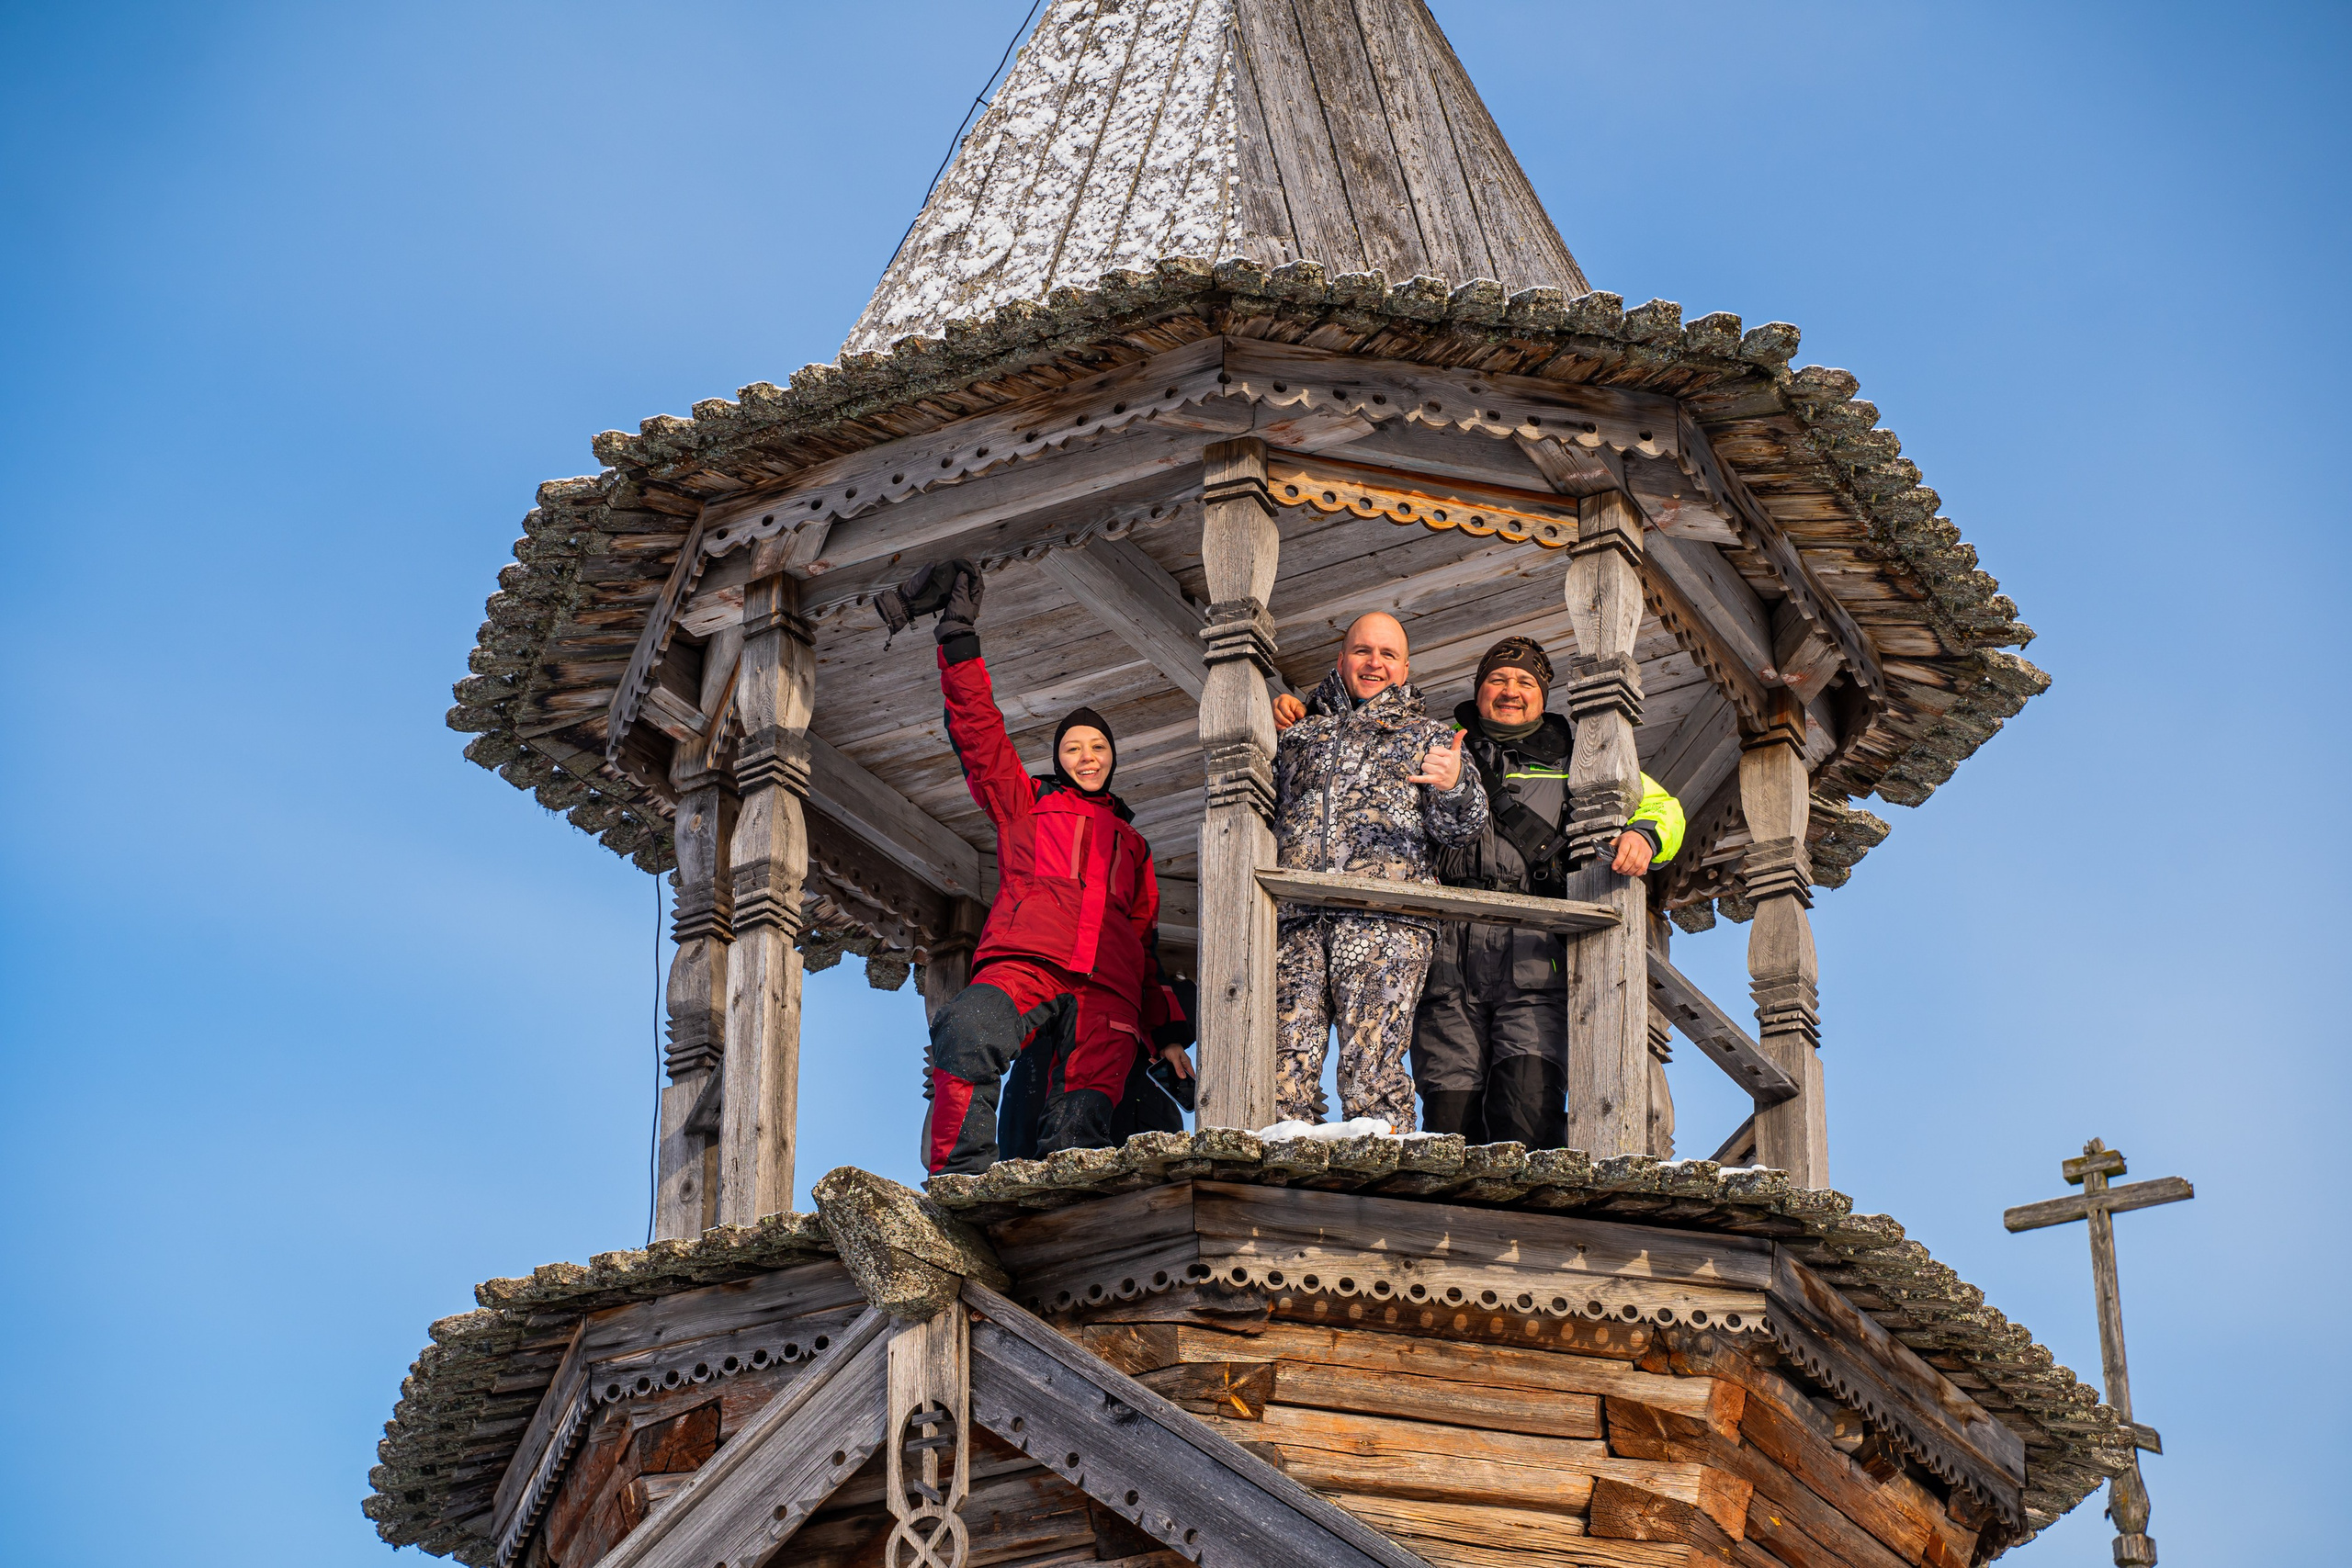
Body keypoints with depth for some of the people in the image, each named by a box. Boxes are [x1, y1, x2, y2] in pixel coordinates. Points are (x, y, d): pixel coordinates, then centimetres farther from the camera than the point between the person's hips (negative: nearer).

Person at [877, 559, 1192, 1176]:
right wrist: (958, 635, 12)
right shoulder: (1024, 802, 31)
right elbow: (976, 727, 21)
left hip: (1106, 989, 3)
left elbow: (1145, 942, 34)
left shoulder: (1132, 846, 37)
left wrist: (1167, 1033, 23)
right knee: (967, 1032, -38)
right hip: (1023, 961, -3)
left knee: (1080, 1133, -24)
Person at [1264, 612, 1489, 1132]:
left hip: (1385, 917, -2)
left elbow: (1457, 827, 9)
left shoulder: (1427, 736, 22)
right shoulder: (1298, 733, 30)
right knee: (1285, 1066, -11)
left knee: (1371, 1073, -15)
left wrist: (1453, 788, -14)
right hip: (1294, 919, 3)